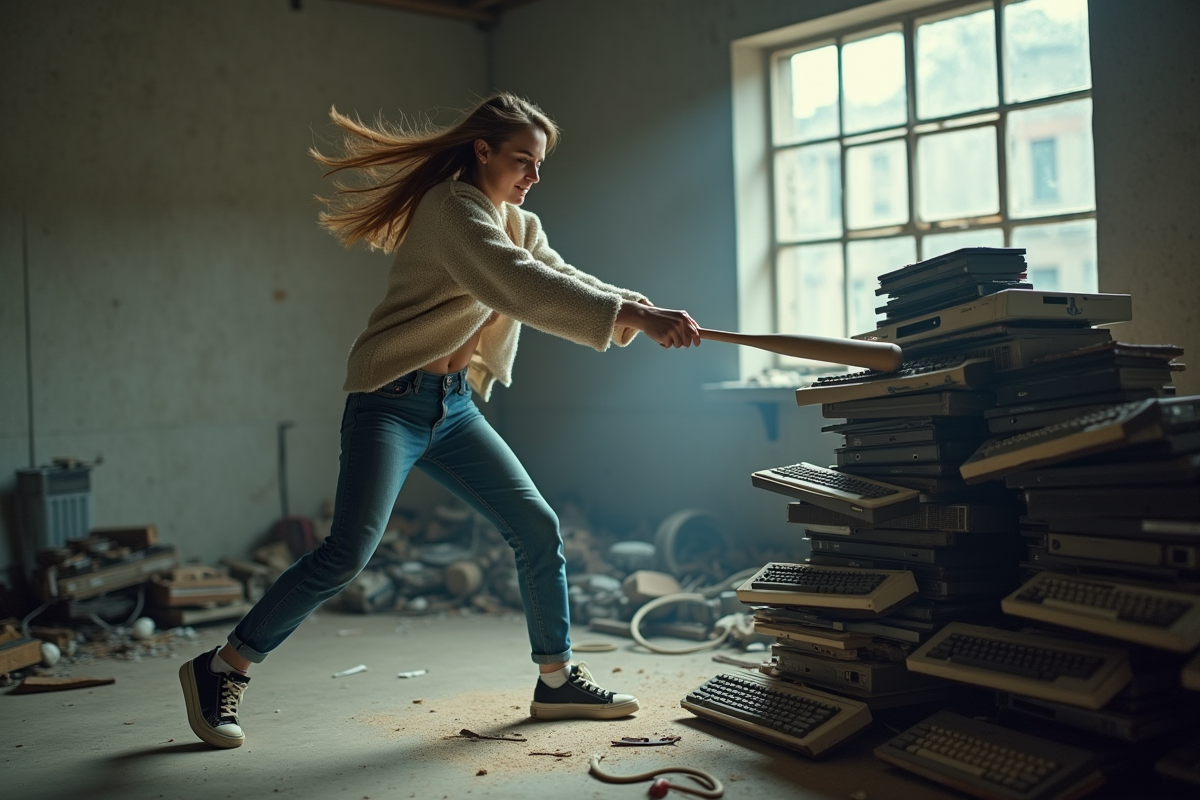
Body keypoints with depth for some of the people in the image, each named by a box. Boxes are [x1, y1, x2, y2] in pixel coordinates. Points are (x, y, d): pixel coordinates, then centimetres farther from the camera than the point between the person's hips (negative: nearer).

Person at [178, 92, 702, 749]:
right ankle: (220, 670, 1)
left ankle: (556, 679, 18)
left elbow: (566, 281, 6)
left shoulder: (518, 225, 14)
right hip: (393, 400, -9)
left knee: (538, 528, 4)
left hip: (454, 407, 9)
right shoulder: (453, 207, -15)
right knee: (347, 554, -16)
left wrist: (638, 308, -12)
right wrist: (631, 316, -32)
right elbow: (523, 288, -28)